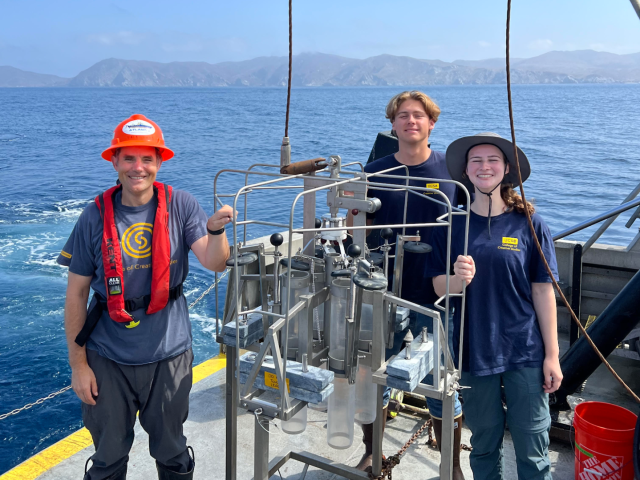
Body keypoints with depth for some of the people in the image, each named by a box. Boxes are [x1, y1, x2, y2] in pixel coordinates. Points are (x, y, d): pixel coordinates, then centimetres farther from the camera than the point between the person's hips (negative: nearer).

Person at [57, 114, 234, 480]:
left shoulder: (180, 206, -8)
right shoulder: (95, 218, -8)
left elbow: (215, 263, -16)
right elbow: (76, 295, -3)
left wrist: (216, 230, -38)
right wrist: (78, 364, -3)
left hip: (168, 356, 0)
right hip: (108, 360, 0)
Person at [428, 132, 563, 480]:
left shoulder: (529, 225, -5)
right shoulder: (453, 226, 0)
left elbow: (543, 292, -3)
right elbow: (439, 287, 1)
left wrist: (552, 355, -3)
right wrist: (458, 279, -22)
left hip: (526, 353, -1)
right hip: (474, 352, 1)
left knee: (532, 451, 7)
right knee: (484, 444, 16)